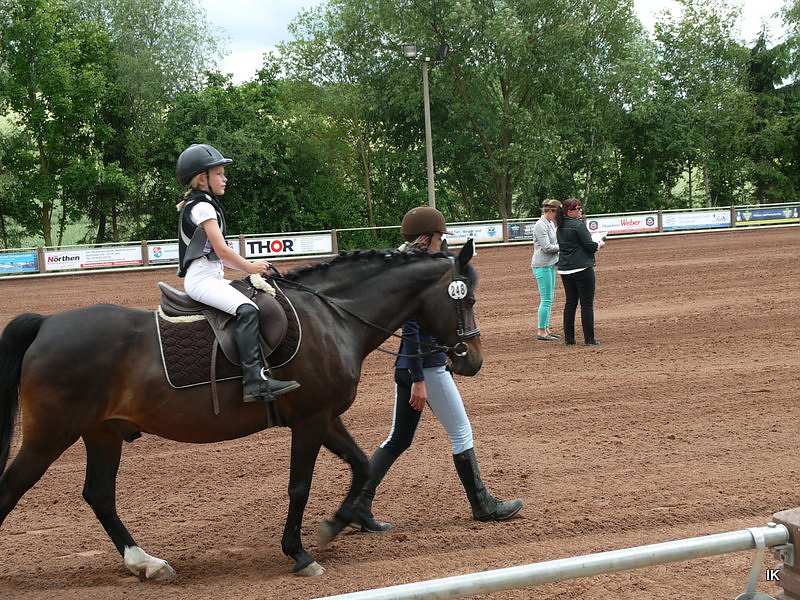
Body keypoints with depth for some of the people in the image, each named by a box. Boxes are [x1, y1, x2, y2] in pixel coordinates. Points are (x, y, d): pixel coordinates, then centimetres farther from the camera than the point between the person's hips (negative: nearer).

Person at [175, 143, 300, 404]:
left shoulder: (196, 205, 20)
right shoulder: (203, 207, -10)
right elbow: (221, 250, -14)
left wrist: (247, 265, 12)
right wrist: (249, 267, -1)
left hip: (210, 276, 11)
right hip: (201, 278, -11)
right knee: (246, 309, -28)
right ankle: (255, 380, -39)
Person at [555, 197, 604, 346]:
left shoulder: (560, 227, 10)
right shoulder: (578, 225, -14)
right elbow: (590, 245, -16)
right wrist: (599, 244, 5)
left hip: (565, 270, 8)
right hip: (582, 268, -8)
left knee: (570, 302, 13)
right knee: (587, 303, -1)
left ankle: (569, 338, 13)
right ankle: (589, 339, 1)